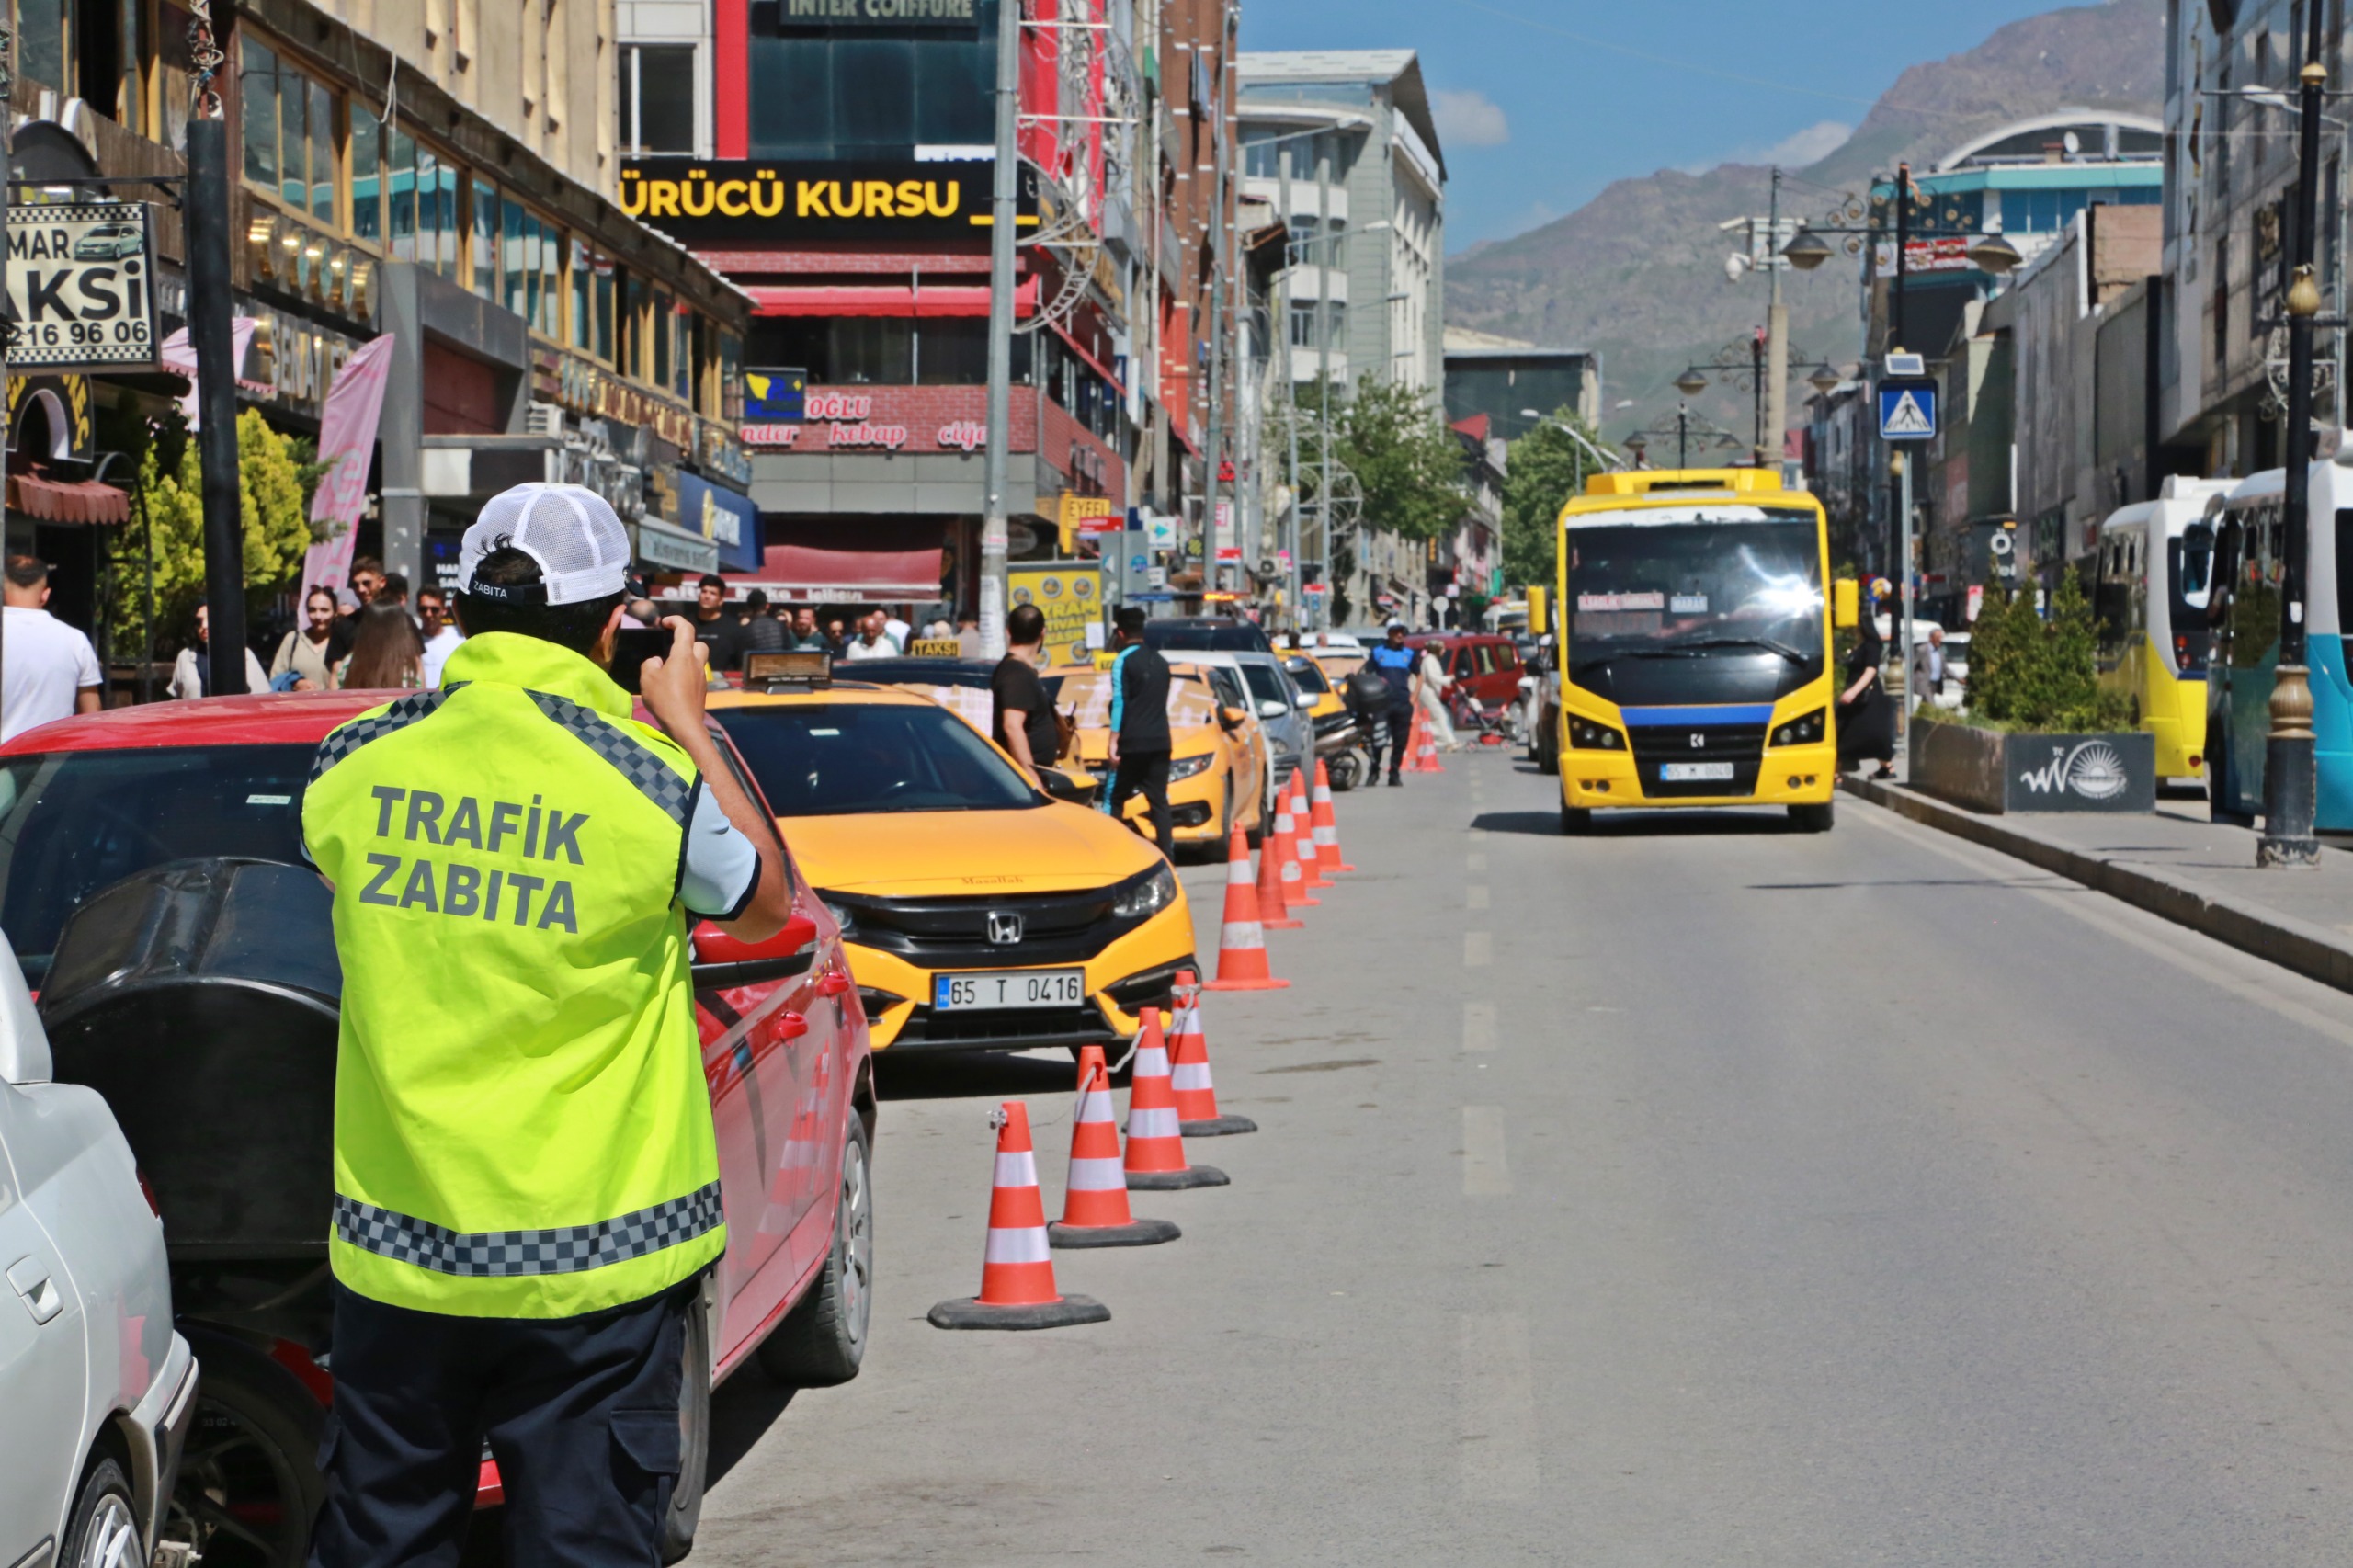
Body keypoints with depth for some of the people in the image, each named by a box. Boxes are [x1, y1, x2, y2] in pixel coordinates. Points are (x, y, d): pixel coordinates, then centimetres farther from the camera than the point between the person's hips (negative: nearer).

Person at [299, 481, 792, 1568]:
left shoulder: (354, 768, -4)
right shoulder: (649, 779, -13)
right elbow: (764, 906, 5)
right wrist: (686, 725, 12)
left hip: (397, 1249, 3)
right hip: (590, 1261, -3)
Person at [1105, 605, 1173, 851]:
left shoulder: (1123, 662, -7)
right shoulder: (1160, 662, 15)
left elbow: (1119, 703, -12)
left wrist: (1113, 741, -12)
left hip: (1131, 744, -6)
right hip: (1160, 743, 6)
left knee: (1114, 798, 2)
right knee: (1159, 800, 5)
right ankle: (1167, 855, -2)